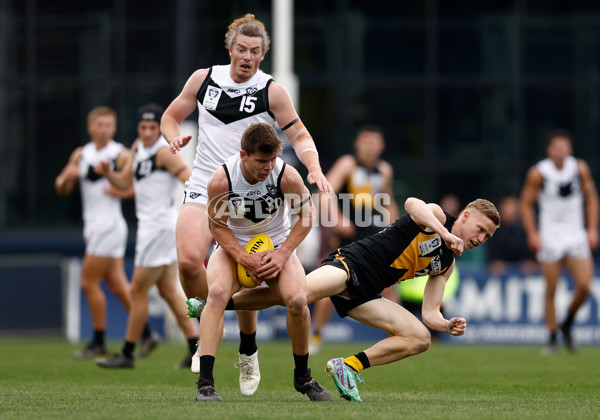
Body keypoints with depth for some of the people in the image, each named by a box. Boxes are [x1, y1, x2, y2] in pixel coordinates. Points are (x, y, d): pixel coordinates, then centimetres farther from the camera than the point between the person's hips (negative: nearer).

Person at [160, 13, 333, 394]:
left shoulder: (271, 91, -2)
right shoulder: (204, 79, 5)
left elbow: (299, 135, 1)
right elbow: (171, 116, 18)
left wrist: (315, 171, -16)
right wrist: (174, 136, -5)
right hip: (203, 188, 2)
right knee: (189, 260, -22)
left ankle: (248, 351, 23)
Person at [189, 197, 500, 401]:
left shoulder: (445, 265, 21)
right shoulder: (436, 215, 0)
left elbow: (430, 314, 17)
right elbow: (412, 204, -24)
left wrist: (449, 325, -4)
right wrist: (445, 234, -33)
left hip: (364, 294, 8)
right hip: (350, 263, -8)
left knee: (420, 338, -4)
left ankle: (349, 366, -5)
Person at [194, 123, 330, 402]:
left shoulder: (287, 176, -22)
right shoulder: (221, 180, -24)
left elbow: (306, 215, -8)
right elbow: (217, 224, -10)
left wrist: (282, 254, -16)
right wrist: (243, 259, -22)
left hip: (276, 246, 1)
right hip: (233, 245, -1)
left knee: (297, 300, -24)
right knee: (217, 292, -30)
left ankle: (303, 377, 3)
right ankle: (205, 383, -34)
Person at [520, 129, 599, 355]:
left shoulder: (580, 169, 0)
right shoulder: (538, 173, -7)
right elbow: (526, 204, 1)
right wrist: (532, 234, -8)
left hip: (576, 236, 2)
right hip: (549, 240, -2)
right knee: (551, 291, -2)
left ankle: (567, 325, 13)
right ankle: (552, 339, 11)